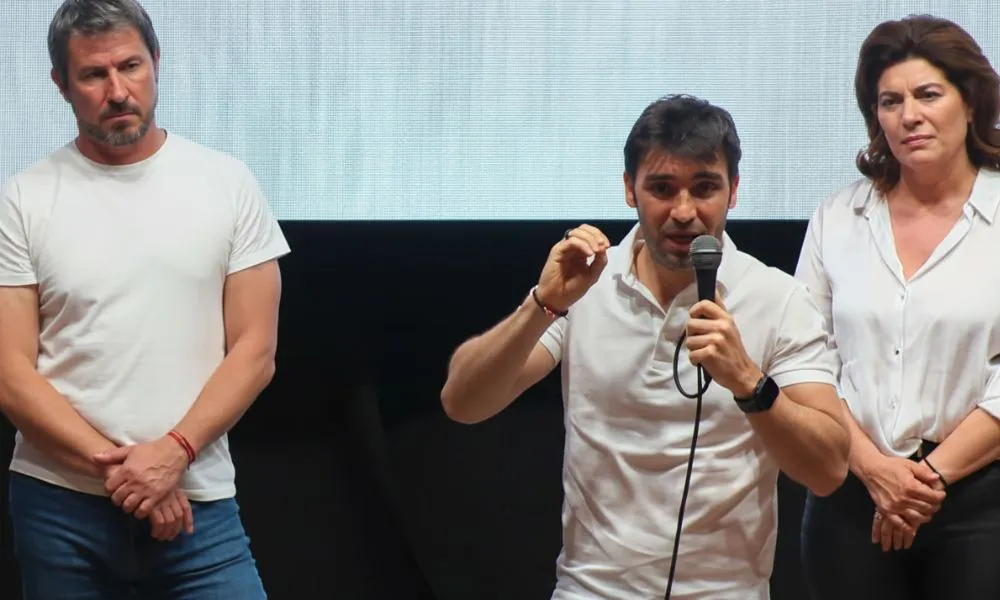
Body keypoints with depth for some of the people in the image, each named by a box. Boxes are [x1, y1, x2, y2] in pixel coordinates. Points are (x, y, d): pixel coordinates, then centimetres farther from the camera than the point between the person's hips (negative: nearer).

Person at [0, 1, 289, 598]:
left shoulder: (228, 183, 3)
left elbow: (255, 352, 0)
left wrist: (173, 452, -12)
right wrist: (111, 464, -13)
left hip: (197, 502, 0)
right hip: (59, 504, 0)